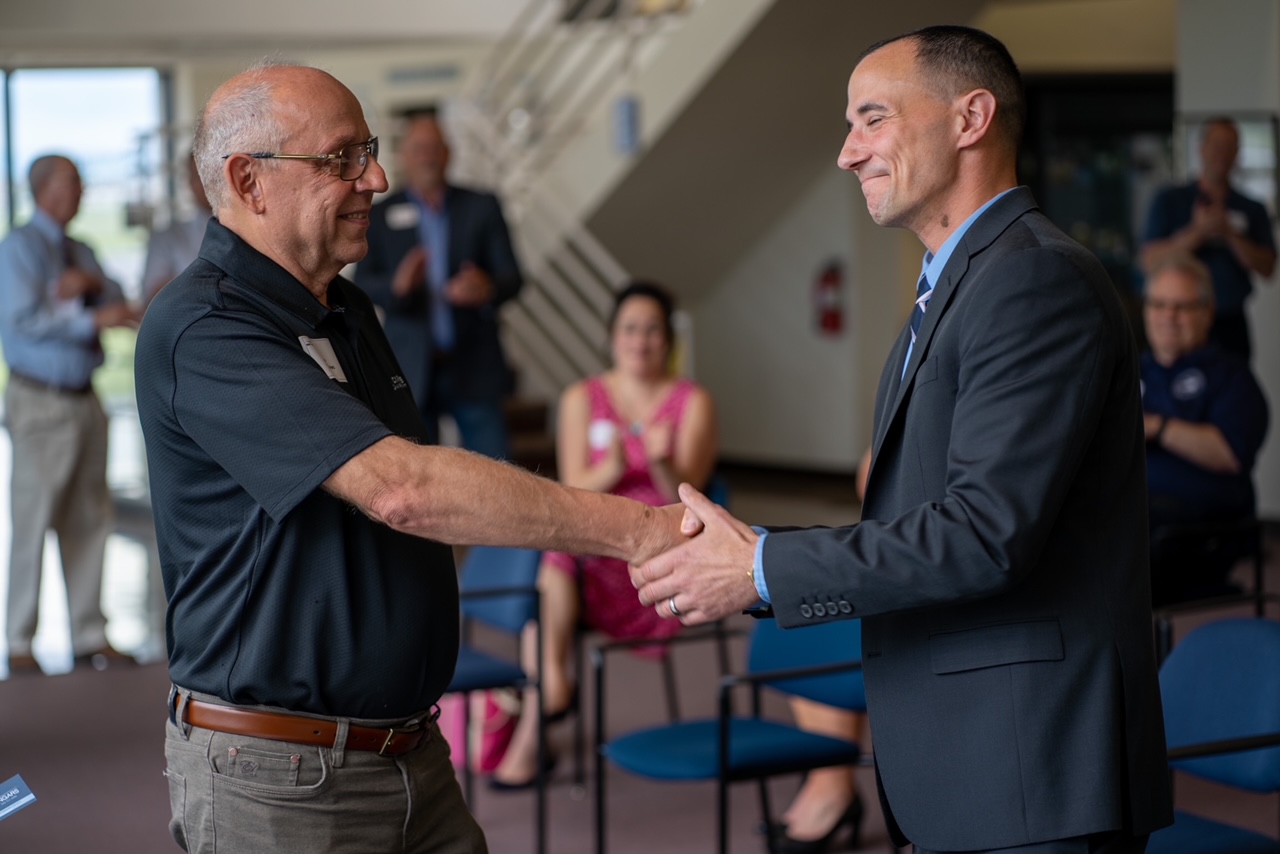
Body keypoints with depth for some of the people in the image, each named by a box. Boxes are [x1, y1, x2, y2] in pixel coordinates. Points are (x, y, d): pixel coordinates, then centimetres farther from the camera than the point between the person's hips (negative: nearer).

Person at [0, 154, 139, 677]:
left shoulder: (80, 252, 16)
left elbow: (117, 306, 8)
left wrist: (93, 283, -12)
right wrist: (93, 320, -24)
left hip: (84, 399, 7)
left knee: (88, 520, 8)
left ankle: (89, 637, 15)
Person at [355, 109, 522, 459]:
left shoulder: (482, 207, 9)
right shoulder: (380, 216, 7)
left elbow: (512, 276, 3)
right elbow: (362, 284, 0)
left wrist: (488, 289, -21)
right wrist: (396, 286, -23)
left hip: (474, 366, 0)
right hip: (412, 370, 0)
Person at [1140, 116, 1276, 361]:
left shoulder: (1252, 210, 12)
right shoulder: (1169, 201, 6)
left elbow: (1266, 268, 3)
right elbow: (1150, 261, -4)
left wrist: (1230, 233, -10)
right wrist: (1198, 231, -13)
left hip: (1232, 324, 2)